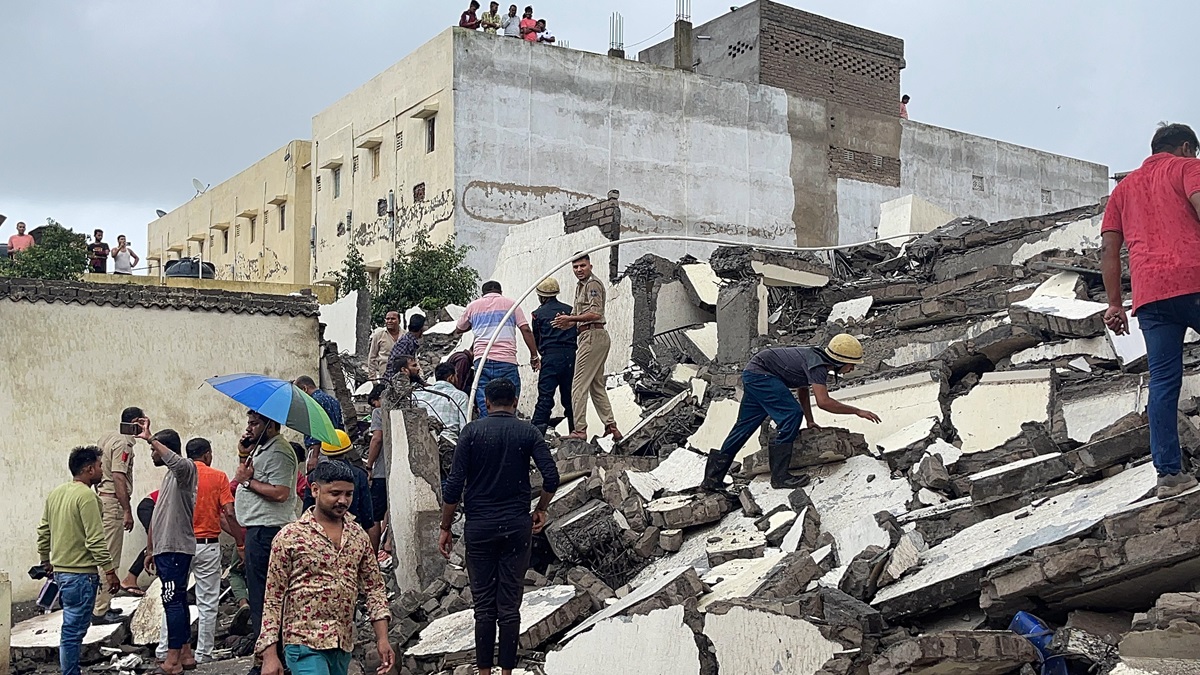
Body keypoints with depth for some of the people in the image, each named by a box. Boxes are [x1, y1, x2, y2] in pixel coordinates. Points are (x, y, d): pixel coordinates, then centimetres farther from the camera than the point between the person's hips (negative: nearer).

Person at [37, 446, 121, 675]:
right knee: (73, 630, -4)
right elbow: (96, 540, -20)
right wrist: (110, 571, -15)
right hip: (80, 573, -9)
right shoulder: (86, 496, -17)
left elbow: (43, 532, 17)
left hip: (60, 570, 9)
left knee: (72, 628, 17)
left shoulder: (55, 493, 10)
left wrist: (46, 562, 28)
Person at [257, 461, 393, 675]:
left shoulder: (358, 536, 9)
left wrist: (382, 638, 2)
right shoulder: (289, 537, -5)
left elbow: (374, 588, 13)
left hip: (344, 646, 5)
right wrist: (269, 654, -10)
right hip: (305, 643, -5)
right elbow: (273, 599, -4)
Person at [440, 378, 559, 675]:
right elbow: (551, 478, -7)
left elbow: (454, 485, -5)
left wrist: (445, 528, 3)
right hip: (516, 527, 0)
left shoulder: (472, 431, -1)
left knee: (484, 605, 6)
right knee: (510, 605, 5)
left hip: (479, 528, 0)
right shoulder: (528, 432, 1)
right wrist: (540, 510, 10)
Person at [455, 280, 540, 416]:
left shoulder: (473, 305, 17)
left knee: (484, 408, 1)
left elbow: (458, 330, 29)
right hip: (506, 361, -2)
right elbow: (526, 330, 2)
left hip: (481, 360, 2)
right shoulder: (510, 303, 12)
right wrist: (534, 356, 5)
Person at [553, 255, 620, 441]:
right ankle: (611, 427, 16)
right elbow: (578, 315, 22)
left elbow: (595, 314, -21)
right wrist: (566, 322, 1)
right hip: (592, 337, 11)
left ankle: (580, 430, -8)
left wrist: (570, 319, -17)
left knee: (579, 385, -9)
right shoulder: (580, 286, 21)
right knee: (597, 385, 14)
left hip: (593, 336, -11)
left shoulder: (593, 284, -10)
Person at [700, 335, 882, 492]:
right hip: (759, 373, -10)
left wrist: (810, 421, 21)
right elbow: (823, 402, -33)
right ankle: (779, 476, -17)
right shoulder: (817, 365, -22)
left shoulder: (818, 358, 7)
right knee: (792, 414, -18)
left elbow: (803, 389, 22)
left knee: (744, 427, 12)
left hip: (753, 375, 10)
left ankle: (712, 479, 16)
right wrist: (857, 411, -24)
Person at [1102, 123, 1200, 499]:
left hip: (1149, 295, 4)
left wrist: (1114, 302, 17)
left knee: (1163, 382, 1)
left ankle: (1169, 474, -4)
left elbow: (1108, 248, 18)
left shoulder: (1124, 188, 27)